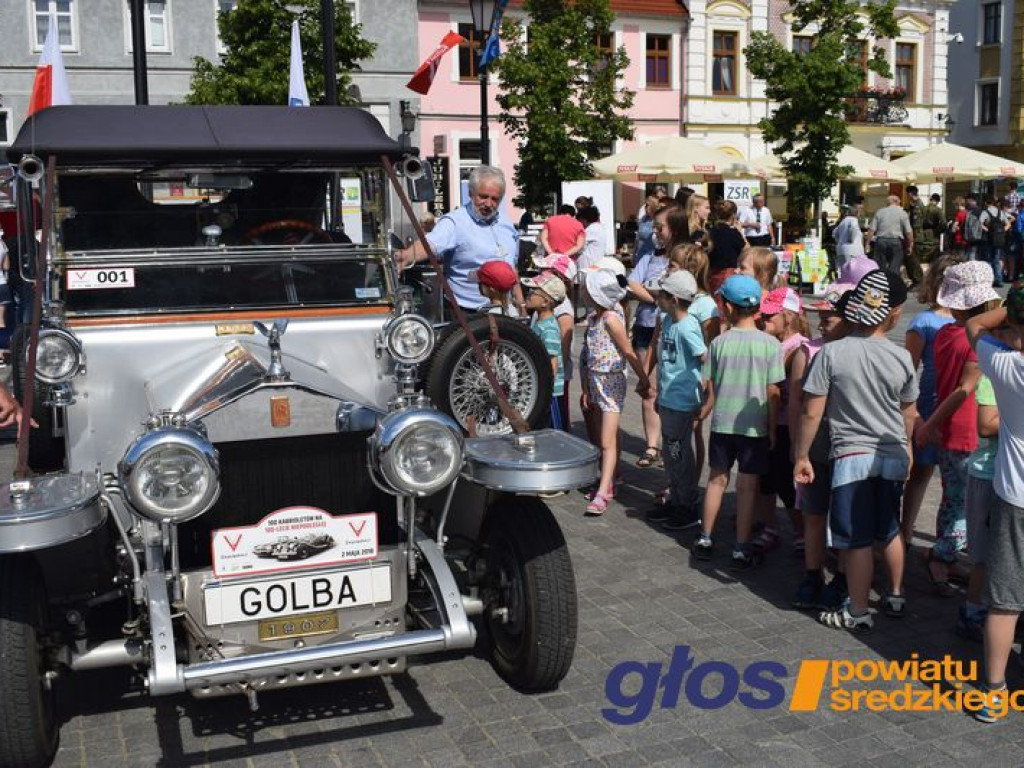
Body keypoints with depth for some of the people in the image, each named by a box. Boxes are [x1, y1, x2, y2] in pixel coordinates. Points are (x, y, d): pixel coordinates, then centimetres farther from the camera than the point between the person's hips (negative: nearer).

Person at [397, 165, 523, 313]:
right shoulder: (455, 222, -13)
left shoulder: (506, 224, 9)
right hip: (469, 315, -6)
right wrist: (408, 255, -54)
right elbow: (432, 243, -33)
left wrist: (521, 303, 16)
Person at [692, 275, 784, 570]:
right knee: (747, 486, 6)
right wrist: (772, 430, 1)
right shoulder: (771, 344, -9)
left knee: (717, 480, 16)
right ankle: (741, 550, 11)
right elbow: (773, 393, -8)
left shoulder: (719, 343, -6)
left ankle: (705, 540, 23)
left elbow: (711, 390, -1)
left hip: (723, 423, 2)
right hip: (755, 426, -1)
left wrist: (701, 417, 14)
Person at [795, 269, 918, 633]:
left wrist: (802, 456, -1)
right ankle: (896, 596, 36)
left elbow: (812, 413, -12)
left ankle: (858, 613, 15)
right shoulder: (901, 357, -4)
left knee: (858, 540, 4)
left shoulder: (832, 353, -14)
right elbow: (909, 415, 8)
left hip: (852, 456, -4)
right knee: (890, 530, 22)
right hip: (894, 456, 4)